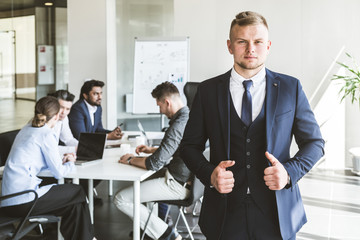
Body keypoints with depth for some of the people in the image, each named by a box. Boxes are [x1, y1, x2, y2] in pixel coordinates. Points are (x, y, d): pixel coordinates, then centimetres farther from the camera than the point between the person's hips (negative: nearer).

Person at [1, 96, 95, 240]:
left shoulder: (26, 130, 14)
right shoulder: (46, 135, -11)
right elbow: (58, 173, -7)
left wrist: (61, 161, 19)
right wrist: (70, 164, 14)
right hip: (23, 201, -8)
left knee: (74, 204, 18)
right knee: (77, 192, 9)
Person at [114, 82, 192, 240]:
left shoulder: (178, 126, -25)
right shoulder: (189, 116, 6)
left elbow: (154, 163, -23)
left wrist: (131, 160, -7)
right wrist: (153, 149, 20)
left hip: (178, 185, -10)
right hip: (188, 178, 10)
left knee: (120, 199, -11)